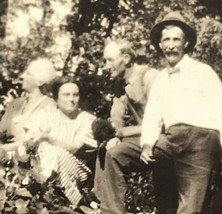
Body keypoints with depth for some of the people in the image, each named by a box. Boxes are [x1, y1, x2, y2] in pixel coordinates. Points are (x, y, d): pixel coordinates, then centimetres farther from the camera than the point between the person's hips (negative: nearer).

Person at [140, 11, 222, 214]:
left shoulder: (203, 71, 8)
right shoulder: (160, 79, 24)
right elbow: (152, 115, 15)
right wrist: (147, 144, -6)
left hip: (201, 138, -5)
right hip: (172, 138, 5)